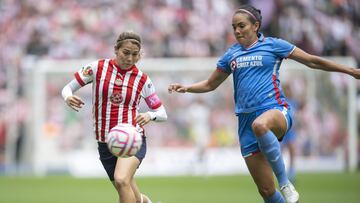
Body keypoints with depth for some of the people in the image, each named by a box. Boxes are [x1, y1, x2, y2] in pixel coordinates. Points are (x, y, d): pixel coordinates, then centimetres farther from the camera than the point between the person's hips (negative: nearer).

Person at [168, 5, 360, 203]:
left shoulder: (272, 45, 4)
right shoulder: (231, 55, 16)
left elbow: (313, 61, 8)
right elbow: (210, 84, 27)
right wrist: (186, 88, 9)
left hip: (275, 109, -4)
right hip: (247, 120, 4)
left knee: (260, 125, -42)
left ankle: (285, 183, -32)